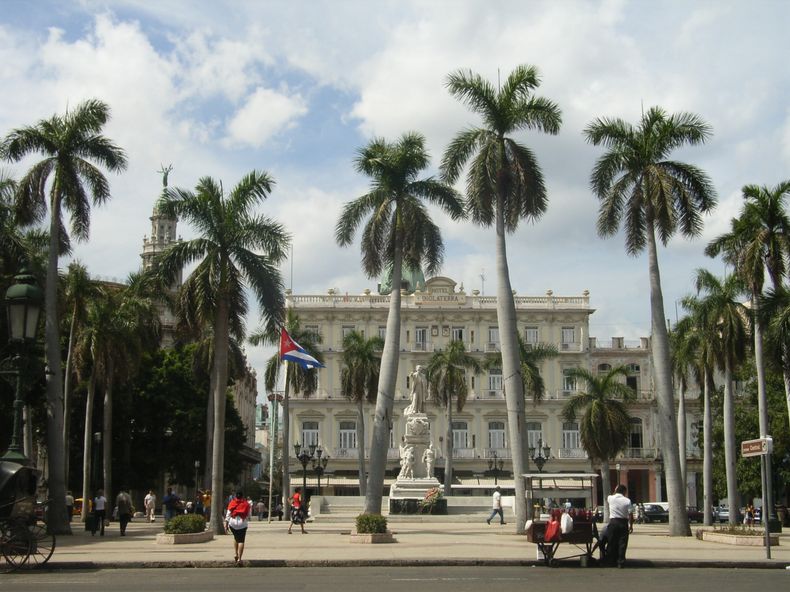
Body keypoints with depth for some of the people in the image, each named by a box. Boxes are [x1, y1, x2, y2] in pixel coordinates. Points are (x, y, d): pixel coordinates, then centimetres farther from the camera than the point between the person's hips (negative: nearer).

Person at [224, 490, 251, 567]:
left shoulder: (232, 503, 4)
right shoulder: (246, 504, 3)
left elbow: (228, 514, 1)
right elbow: (248, 515, 6)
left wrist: (226, 524, 2)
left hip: (232, 523, 2)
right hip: (242, 524, -2)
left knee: (236, 538, 25)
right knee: (241, 541, -1)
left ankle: (236, 554, 15)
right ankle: (239, 558, -10)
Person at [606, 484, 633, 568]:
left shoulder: (611, 498, -2)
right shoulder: (627, 501, -6)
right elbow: (630, 514, -7)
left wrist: (615, 491, 25)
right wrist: (631, 525, 3)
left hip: (613, 522, 1)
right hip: (623, 523, -1)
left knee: (612, 543, 9)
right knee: (622, 543, 2)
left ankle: (611, 561, 13)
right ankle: (621, 562, 0)